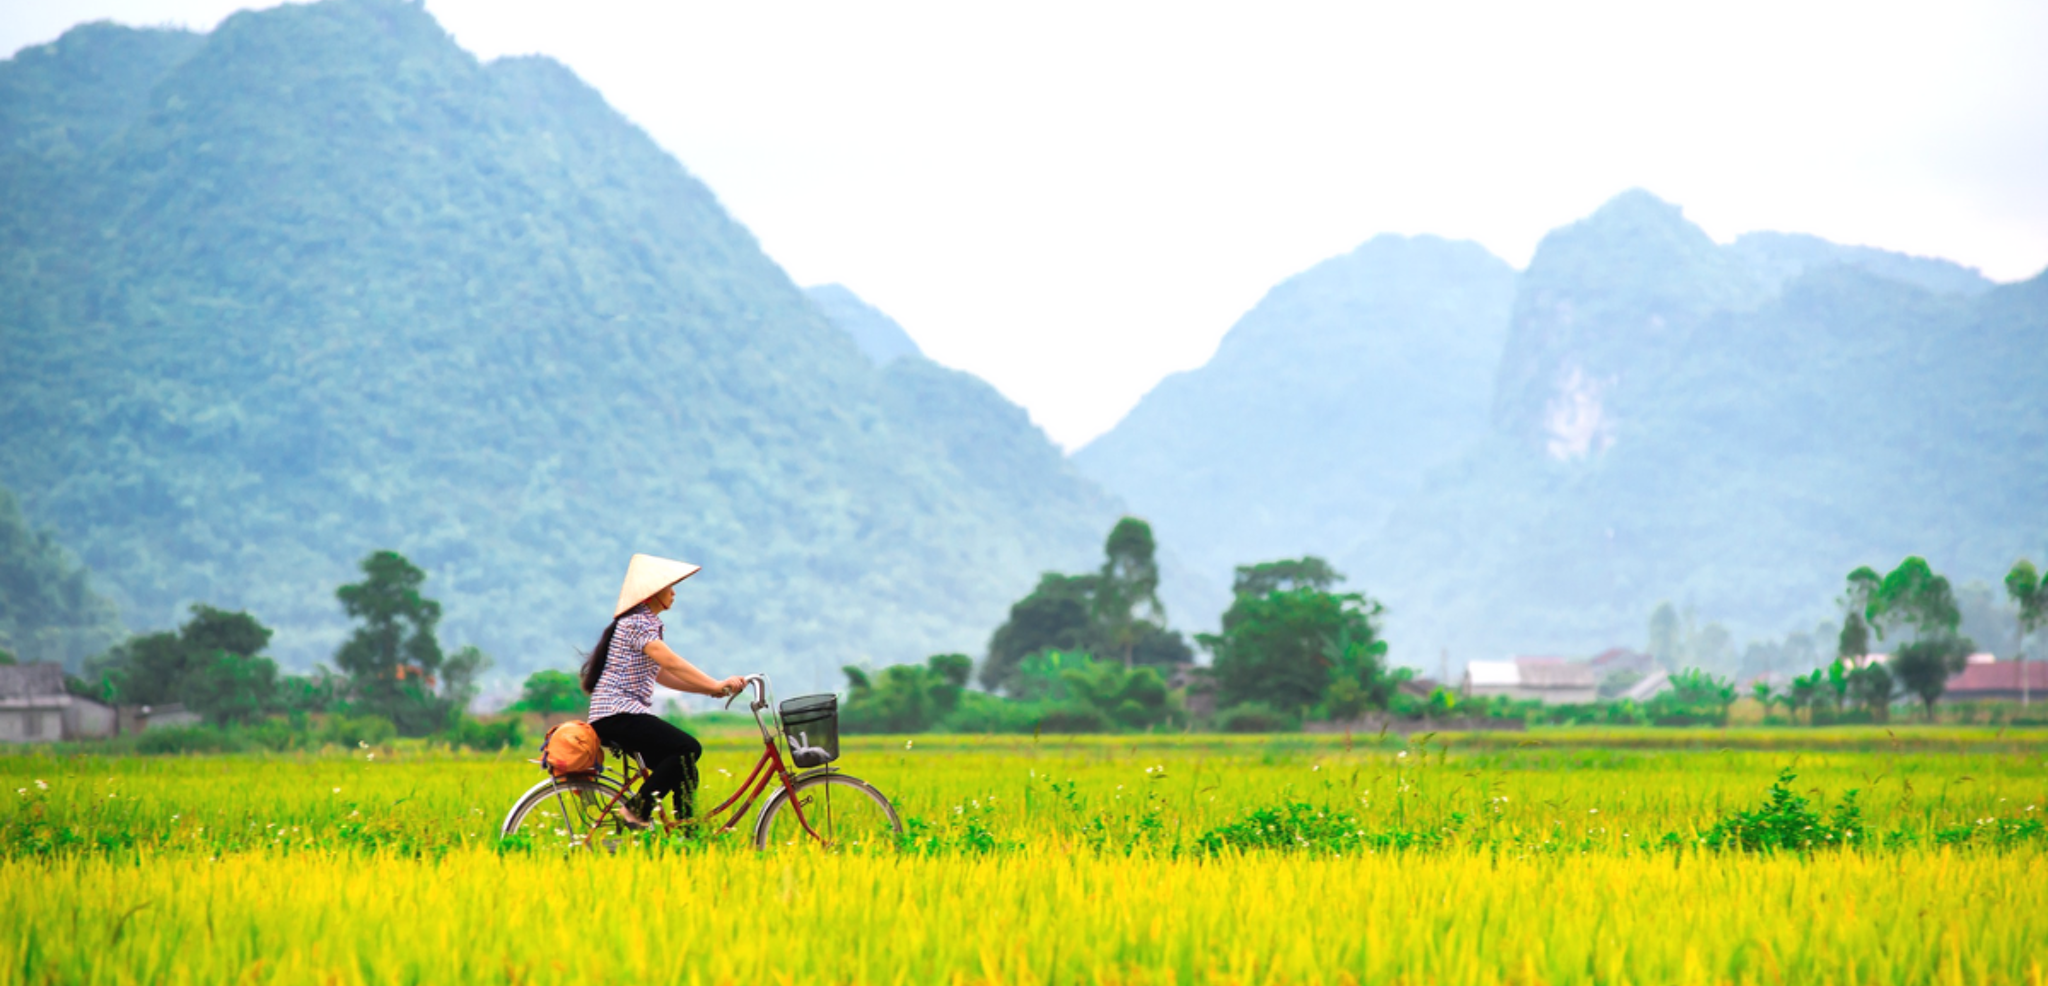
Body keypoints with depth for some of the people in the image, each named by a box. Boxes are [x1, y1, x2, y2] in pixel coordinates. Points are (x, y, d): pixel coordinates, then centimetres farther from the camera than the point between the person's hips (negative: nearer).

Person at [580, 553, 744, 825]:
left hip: (623, 713, 10)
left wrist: (710, 689, 9)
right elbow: (671, 662, -21)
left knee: (684, 773, 5)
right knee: (689, 748, -22)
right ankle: (637, 811, -17)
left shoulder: (647, 624, 23)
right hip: (617, 713, -10)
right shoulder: (637, 623, -9)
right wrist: (716, 685, -23)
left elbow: (664, 676, 19)